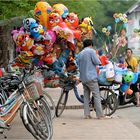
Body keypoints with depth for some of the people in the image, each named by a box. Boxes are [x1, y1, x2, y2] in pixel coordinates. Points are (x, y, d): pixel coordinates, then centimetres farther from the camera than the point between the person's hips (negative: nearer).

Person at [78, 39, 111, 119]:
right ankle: (100, 115, -7)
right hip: (91, 77, -7)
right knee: (97, 96, -5)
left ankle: (87, 115, 6)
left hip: (83, 78, 7)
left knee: (86, 96, 9)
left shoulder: (80, 53, 15)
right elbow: (97, 62, -11)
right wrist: (97, 57, 10)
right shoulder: (91, 51, -6)